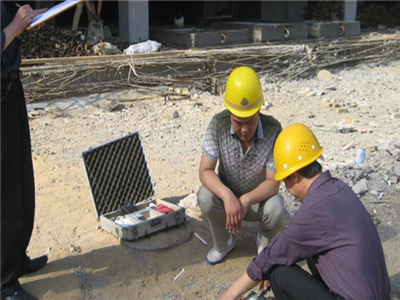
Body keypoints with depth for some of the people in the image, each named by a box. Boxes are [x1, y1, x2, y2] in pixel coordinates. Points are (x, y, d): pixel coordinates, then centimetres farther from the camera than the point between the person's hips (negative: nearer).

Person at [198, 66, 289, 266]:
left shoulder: (273, 129, -26)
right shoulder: (219, 124, -23)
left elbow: (273, 182, -23)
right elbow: (205, 171, -24)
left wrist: (245, 200, -41)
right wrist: (227, 196, -42)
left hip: (259, 197, -1)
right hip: (227, 194, 1)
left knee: (276, 211, -33)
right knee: (206, 196, -31)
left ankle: (265, 244, 6)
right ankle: (223, 243, 1)